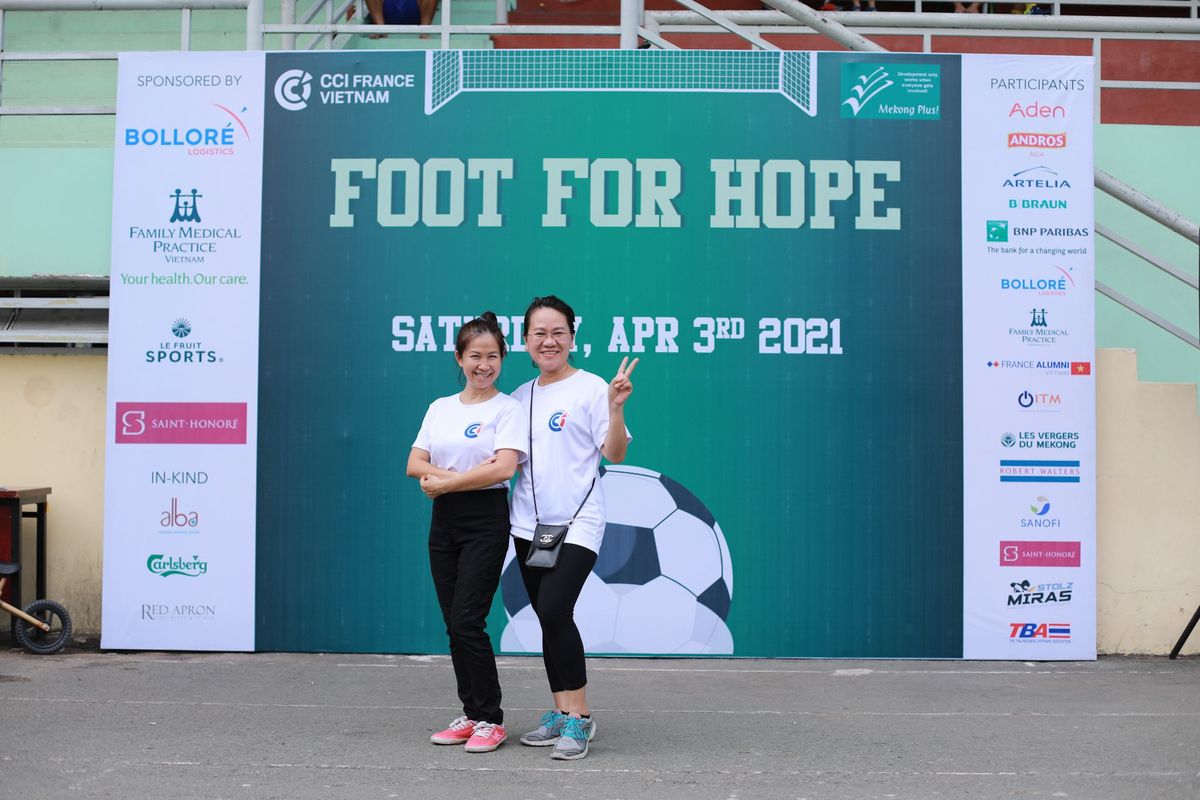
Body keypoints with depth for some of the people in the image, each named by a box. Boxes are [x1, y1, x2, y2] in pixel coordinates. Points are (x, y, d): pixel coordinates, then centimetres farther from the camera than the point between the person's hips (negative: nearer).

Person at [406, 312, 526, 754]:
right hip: (444, 520, 6)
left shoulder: (507, 409, -4)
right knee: (454, 624, 7)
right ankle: (471, 714, 18)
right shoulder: (440, 408, 12)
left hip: (485, 520, -6)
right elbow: (415, 464, 4)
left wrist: (443, 481, -12)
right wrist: (458, 474, -14)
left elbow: (503, 468, -18)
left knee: (467, 621, -9)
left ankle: (491, 720, 3)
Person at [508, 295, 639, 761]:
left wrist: (615, 408, -21)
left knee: (554, 611, -19)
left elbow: (615, 454, -8)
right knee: (548, 618, 8)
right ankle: (560, 714, 19)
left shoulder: (590, 388, -4)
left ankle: (579, 718, -10)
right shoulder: (521, 397, 13)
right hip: (530, 524, 6)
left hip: (576, 524, -6)